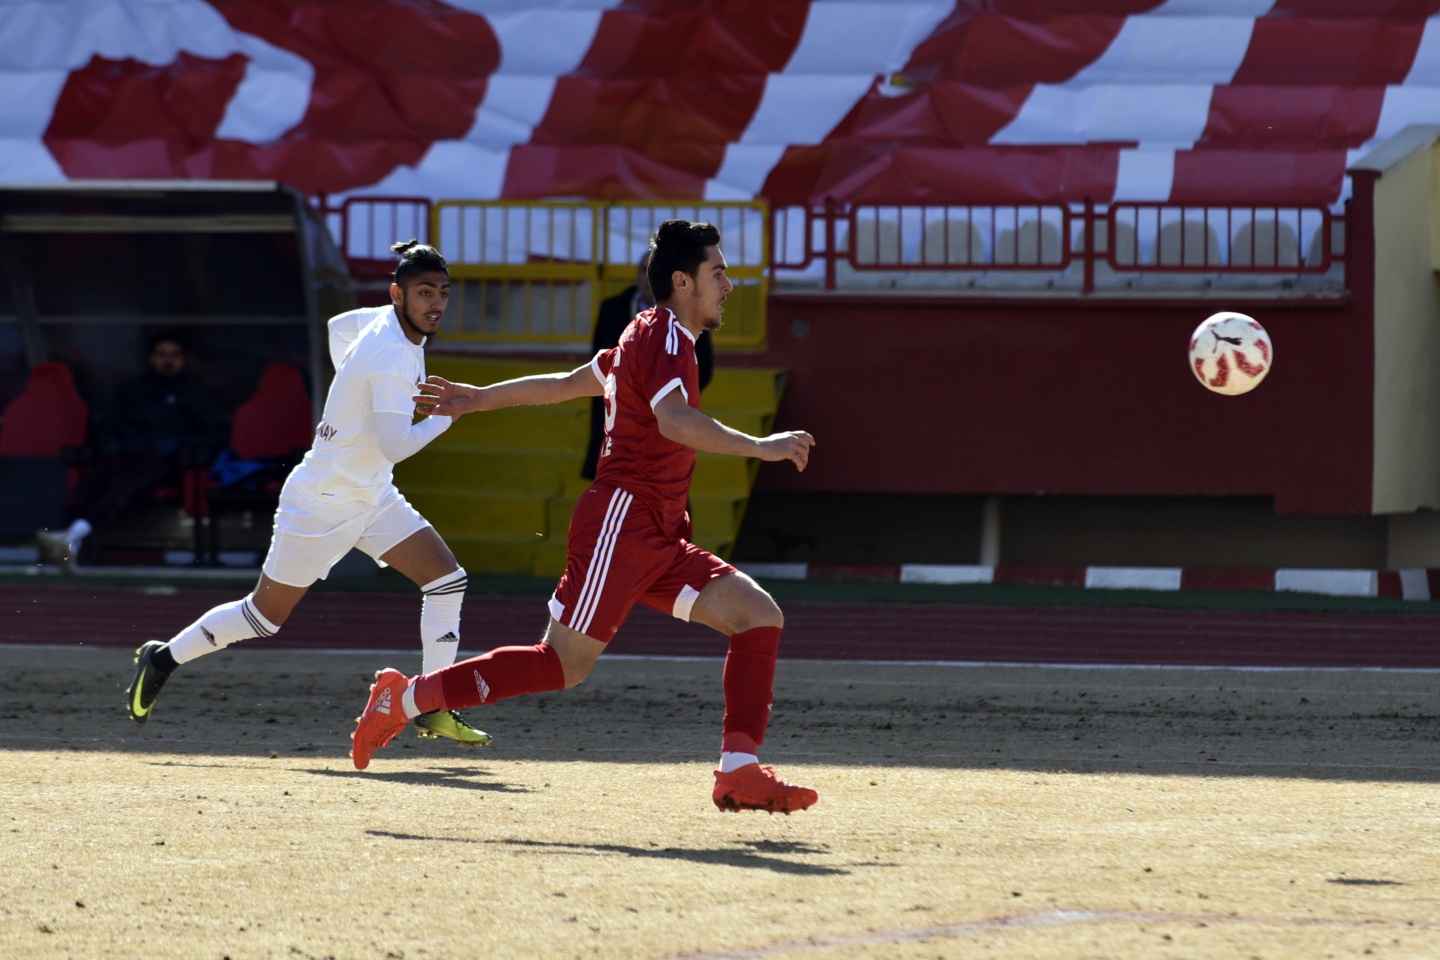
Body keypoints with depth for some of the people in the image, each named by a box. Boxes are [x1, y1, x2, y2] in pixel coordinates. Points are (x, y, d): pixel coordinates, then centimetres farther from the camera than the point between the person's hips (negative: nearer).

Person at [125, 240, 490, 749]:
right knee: (265, 615, 2)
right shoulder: (390, 355, -28)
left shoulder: (382, 320, 1)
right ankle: (164, 658, 22)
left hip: (372, 497, 9)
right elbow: (396, 445, -36)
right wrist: (444, 415, -22)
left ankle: (434, 710, 1)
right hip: (321, 505, -9)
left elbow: (338, 326, 23)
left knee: (447, 578, -3)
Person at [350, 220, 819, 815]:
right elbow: (673, 420, -29)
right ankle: (405, 698, -2)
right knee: (563, 665, -12)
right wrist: (760, 447, -31)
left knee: (759, 614, -1)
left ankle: (740, 773, -9)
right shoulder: (663, 336, -9)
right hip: (622, 521, -10)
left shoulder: (653, 338, 22)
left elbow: (565, 384, 31)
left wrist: (479, 399, 41)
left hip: (656, 542, 10)